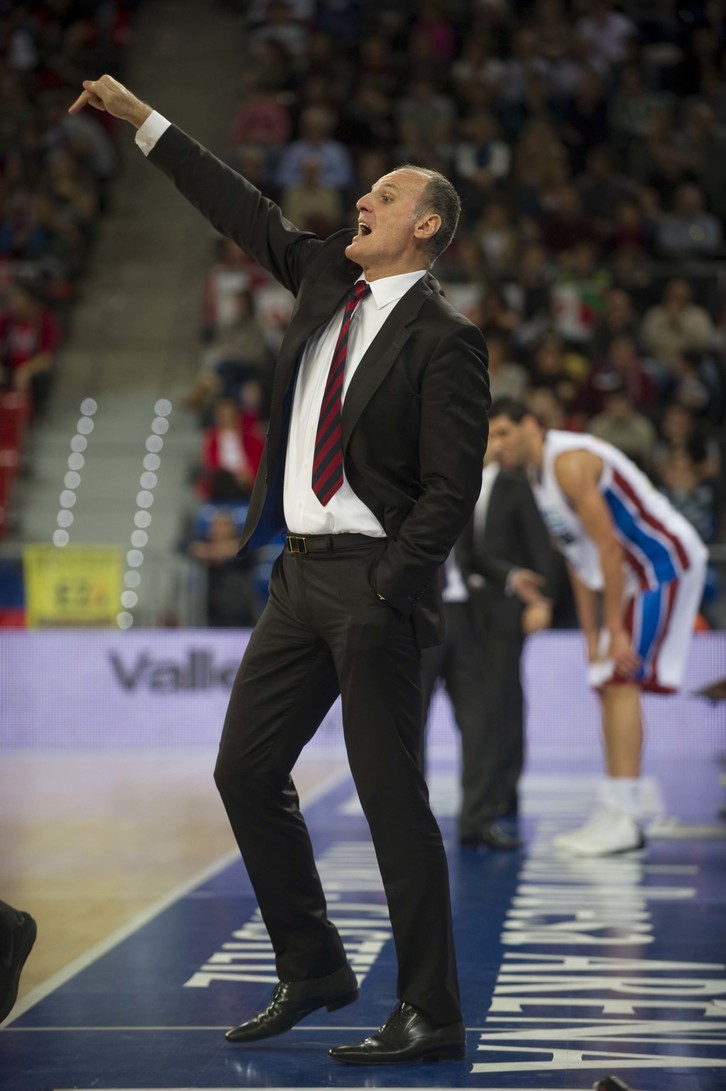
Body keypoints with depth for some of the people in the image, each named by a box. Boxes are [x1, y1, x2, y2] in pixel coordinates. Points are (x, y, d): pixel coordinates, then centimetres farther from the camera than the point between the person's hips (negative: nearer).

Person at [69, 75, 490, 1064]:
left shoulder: (442, 341, -9)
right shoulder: (326, 276, 12)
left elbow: (451, 491, -13)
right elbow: (246, 213, 21)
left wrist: (384, 595, -18)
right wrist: (142, 120, 22)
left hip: (374, 581, -8)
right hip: (301, 572, 8)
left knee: (392, 796, -5)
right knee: (245, 769, 10)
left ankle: (432, 1017, 4)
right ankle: (312, 971, 24)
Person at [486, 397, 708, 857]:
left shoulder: (569, 461, -19)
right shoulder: (540, 474, 13)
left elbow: (608, 547, -23)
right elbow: (579, 561, 15)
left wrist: (614, 628, -22)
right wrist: (591, 636, 13)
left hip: (664, 564, -10)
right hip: (637, 573, 10)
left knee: (621, 681, -14)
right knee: (609, 685, 9)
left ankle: (622, 820, -13)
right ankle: (620, 816, 14)